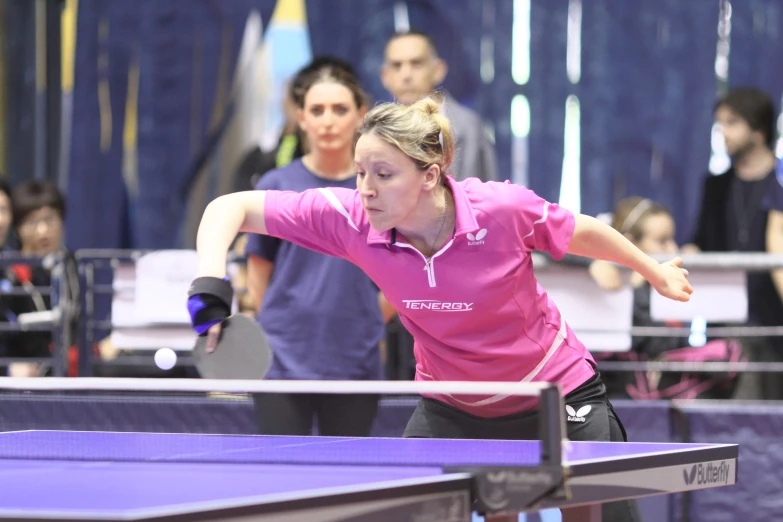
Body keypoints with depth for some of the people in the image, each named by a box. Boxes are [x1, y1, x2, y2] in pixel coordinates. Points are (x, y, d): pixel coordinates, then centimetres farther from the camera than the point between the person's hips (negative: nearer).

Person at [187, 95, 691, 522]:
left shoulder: (503, 208, -28)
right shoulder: (351, 220, -23)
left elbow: (583, 232, -7)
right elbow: (232, 207, -19)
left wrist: (657, 272, 9)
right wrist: (210, 281, -38)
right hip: (453, 409, 2)